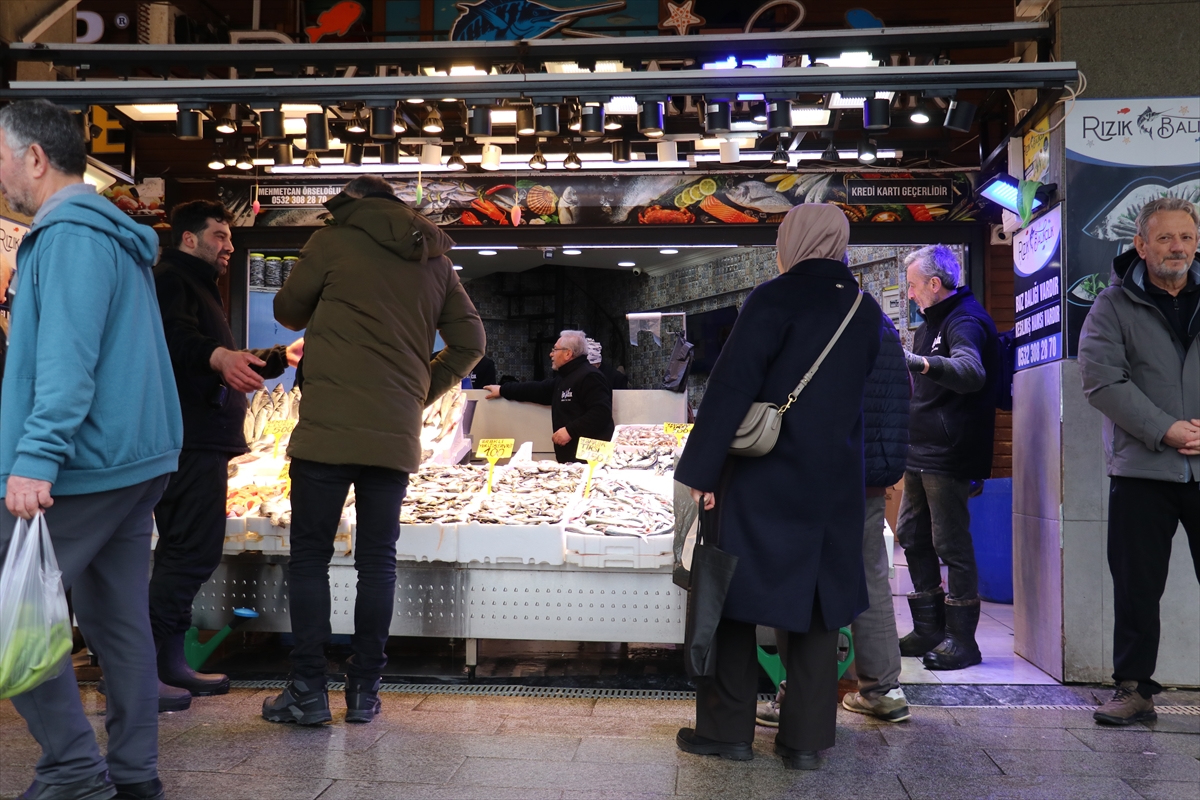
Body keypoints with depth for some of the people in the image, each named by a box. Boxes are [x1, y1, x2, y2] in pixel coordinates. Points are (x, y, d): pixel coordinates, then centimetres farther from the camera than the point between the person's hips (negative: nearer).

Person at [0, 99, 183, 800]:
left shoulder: (71, 235, -11)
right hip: (136, 459, 10)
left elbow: (68, 360, -22)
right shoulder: (117, 233, 20)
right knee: (119, 618, 11)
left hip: (82, 464, -10)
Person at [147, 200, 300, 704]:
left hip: (200, 441, 11)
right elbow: (172, 334, -28)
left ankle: (168, 663, 18)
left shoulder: (197, 287, 29)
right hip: (189, 441, -11)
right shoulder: (170, 280, -4)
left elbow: (234, 364, 41)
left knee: (182, 553, 12)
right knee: (194, 553, -14)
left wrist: (281, 356, 38)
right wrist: (218, 356, -44)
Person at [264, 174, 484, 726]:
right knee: (378, 561, 9)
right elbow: (470, 342, 12)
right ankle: (364, 692, 12)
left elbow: (288, 311, 12)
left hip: (328, 429, -4)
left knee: (309, 556, 4)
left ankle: (307, 691, 5)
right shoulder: (435, 262, 14)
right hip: (397, 435, 4)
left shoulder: (332, 244, 2)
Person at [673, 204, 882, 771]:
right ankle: (806, 738, 16)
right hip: (834, 484, 5)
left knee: (735, 596, 7)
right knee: (818, 602, 11)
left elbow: (731, 388, -15)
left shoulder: (775, 299, -12)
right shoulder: (864, 310, 7)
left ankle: (728, 729, 13)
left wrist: (700, 470, -12)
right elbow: (860, 390, 14)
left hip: (762, 480, -5)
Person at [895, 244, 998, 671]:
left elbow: (972, 373, -34)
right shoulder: (932, 323, 19)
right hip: (921, 452, 11)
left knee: (951, 543, -6)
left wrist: (924, 364, -49)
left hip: (948, 455, -11)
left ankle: (961, 639, 2)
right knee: (912, 537, 14)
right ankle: (929, 630, 23)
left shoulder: (965, 320, -14)